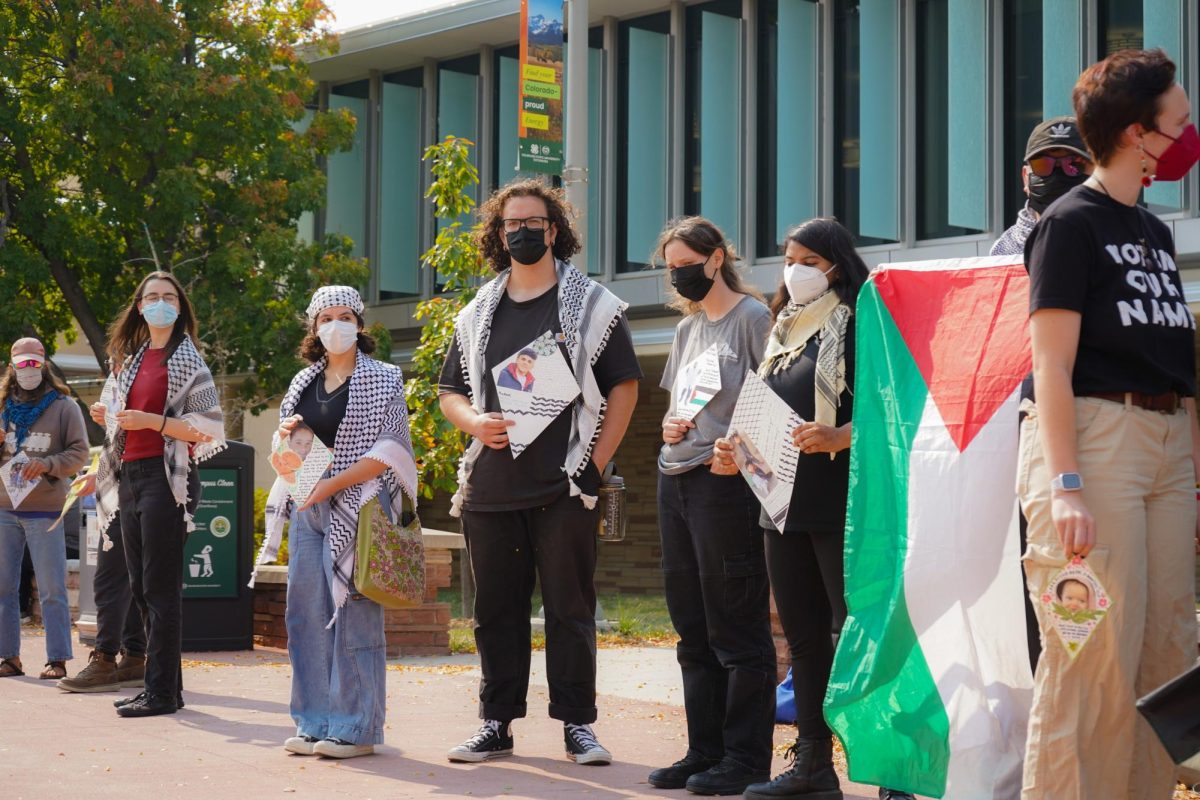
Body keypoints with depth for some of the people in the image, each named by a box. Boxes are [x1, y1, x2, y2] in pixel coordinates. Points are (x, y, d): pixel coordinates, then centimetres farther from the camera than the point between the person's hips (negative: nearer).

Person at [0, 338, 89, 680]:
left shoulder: (63, 406, 1)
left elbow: (79, 452, -2)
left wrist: (48, 464, -19)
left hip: (45, 510, -4)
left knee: (51, 589, -3)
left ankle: (57, 659, 0)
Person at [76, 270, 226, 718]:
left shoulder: (187, 360, -3)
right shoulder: (130, 359, 17)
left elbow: (209, 429, -10)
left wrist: (153, 421, -18)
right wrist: (107, 416, 8)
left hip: (166, 477, -8)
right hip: (130, 476, 8)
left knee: (160, 587, -8)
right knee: (140, 586, 8)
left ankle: (163, 692, -6)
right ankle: (164, 683, 14)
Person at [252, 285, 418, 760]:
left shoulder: (382, 380, 0)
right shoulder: (303, 383, 16)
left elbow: (388, 449, -10)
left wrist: (331, 484, -17)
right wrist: (286, 437, -1)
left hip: (357, 507, -6)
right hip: (307, 508, 6)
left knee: (352, 611, -7)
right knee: (307, 613, 5)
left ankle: (356, 726, -3)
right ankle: (315, 723, 12)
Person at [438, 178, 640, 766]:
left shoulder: (592, 305, 4)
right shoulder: (477, 314, 15)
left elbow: (624, 386, 3)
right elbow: (449, 391, 19)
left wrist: (597, 459, -6)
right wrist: (474, 421, -3)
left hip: (564, 485, -4)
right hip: (489, 488, 4)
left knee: (570, 608, -1)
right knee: (496, 609, 8)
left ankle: (576, 723, 7)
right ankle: (497, 722, 16)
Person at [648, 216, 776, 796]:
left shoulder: (751, 317, -5)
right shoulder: (687, 327, 18)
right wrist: (669, 426, 4)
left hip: (726, 481, -8)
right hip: (676, 481, 8)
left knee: (736, 628, -4)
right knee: (693, 628, 11)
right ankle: (704, 752, 18)